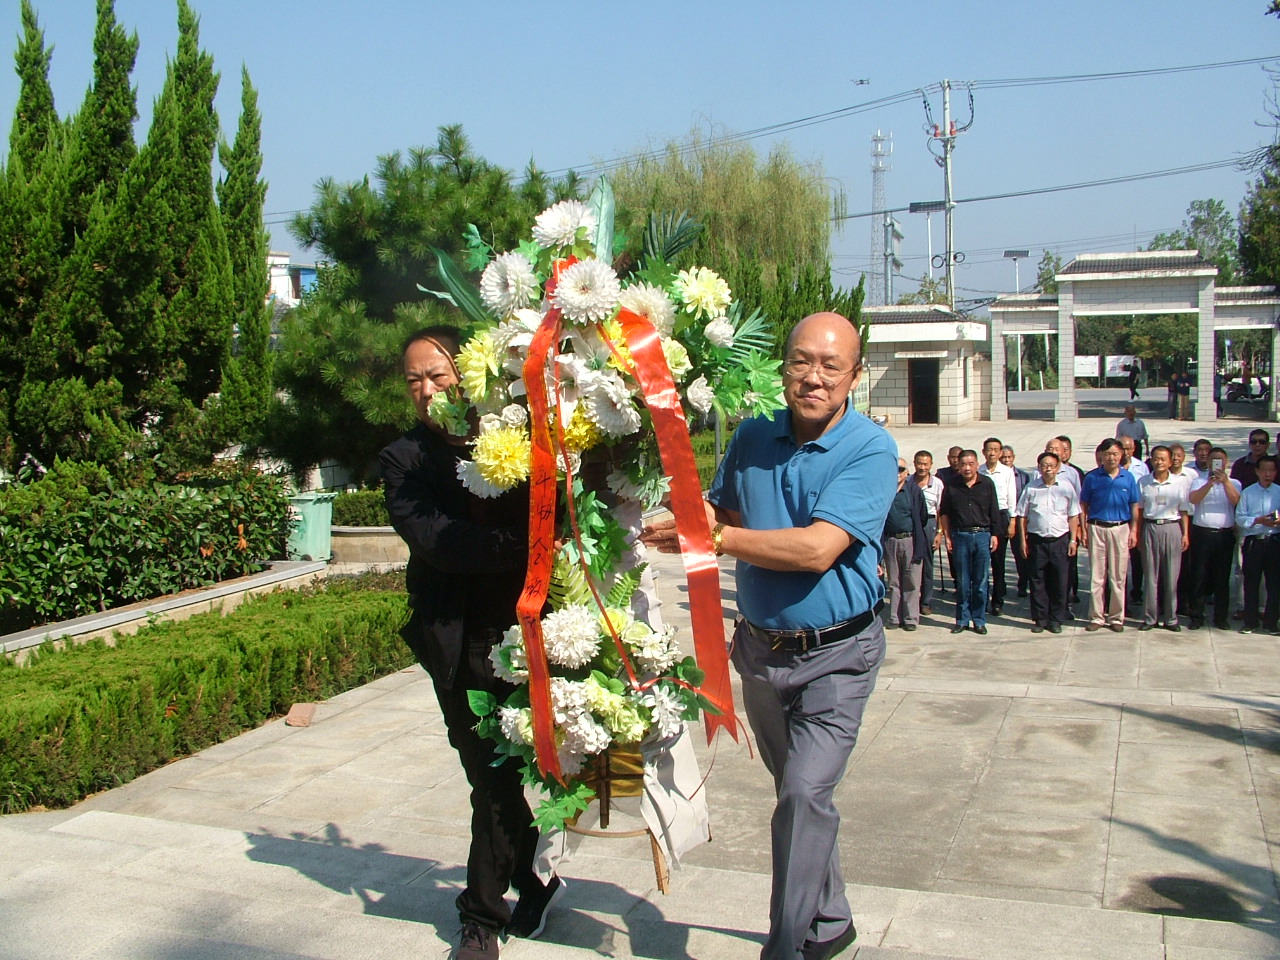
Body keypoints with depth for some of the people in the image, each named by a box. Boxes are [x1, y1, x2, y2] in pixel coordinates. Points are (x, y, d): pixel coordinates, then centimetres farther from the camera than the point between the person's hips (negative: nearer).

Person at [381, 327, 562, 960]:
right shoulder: (404, 460, 3)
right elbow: (432, 537, -14)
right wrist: (522, 545, -24)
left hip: (525, 629, 0)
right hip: (460, 645, 0)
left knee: (499, 779, 8)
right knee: (493, 777, 5)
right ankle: (535, 880, 29)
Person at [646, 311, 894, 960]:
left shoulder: (870, 450, -18)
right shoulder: (752, 437, -2)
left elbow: (817, 548, -28)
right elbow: (721, 514, 14)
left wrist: (711, 537, -26)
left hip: (836, 655, -5)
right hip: (761, 649, 6)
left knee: (806, 795, -15)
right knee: (797, 792, 18)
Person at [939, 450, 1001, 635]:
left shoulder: (987, 484, 2)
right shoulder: (951, 485, 1)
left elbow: (994, 512, 6)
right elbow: (943, 513, 7)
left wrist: (995, 535, 1)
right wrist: (947, 536, 3)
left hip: (983, 535, 0)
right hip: (960, 536, 0)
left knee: (981, 582, 5)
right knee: (962, 582, 6)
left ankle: (979, 620, 15)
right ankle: (962, 619, 16)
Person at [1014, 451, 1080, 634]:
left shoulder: (1066, 488, 3)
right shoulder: (1030, 488, 1)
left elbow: (1073, 516, 8)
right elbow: (1022, 516, 5)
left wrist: (1073, 540, 3)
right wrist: (1023, 540, 1)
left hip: (1060, 540, 0)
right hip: (1037, 540, 0)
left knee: (1059, 582, 4)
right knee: (1037, 581, 4)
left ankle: (1056, 620, 15)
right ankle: (1039, 619, 14)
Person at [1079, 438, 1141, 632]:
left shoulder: (1128, 478, 2)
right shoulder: (1092, 477, 0)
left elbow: (1134, 507, 7)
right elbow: (1083, 505, 4)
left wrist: (1133, 531, 1)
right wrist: (1083, 530, -2)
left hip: (1120, 529, 1)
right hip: (1097, 528, -1)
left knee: (1118, 576, 5)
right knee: (1096, 575, 3)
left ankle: (1116, 617, 15)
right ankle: (1096, 617, 11)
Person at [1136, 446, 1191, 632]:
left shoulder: (1179, 483, 3)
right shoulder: (1143, 482, 4)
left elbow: (1184, 511, 5)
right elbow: (1139, 509, 6)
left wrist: (1185, 534, 0)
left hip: (1172, 528, 0)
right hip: (1150, 528, 0)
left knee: (1171, 575, 2)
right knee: (1150, 575, 3)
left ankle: (1170, 618, 11)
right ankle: (1150, 618, 9)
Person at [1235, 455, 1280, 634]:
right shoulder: (1247, 493, 5)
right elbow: (1240, 518, -1)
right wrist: (1259, 520, -16)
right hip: (1253, 542, 0)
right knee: (1251, 583, 4)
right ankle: (1250, 622, 13)